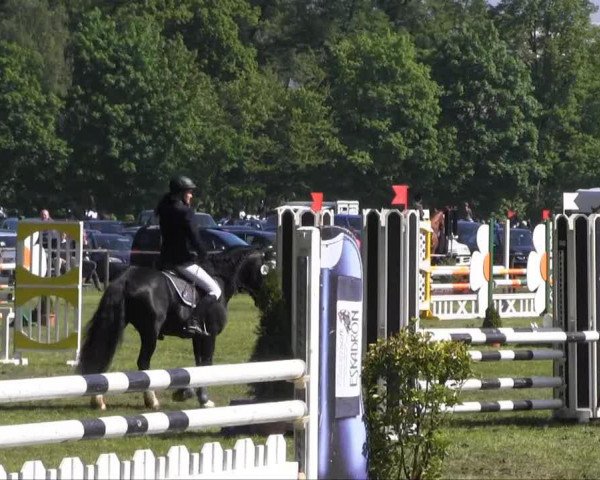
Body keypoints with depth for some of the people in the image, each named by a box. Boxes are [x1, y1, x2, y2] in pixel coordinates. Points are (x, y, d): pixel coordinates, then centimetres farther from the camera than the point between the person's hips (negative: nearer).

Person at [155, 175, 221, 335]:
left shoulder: (164, 209, 11)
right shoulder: (185, 212, -15)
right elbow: (194, 238, -17)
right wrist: (203, 255, 1)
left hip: (167, 260, 9)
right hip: (183, 261, -9)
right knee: (215, 290, -6)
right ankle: (192, 321, -23)